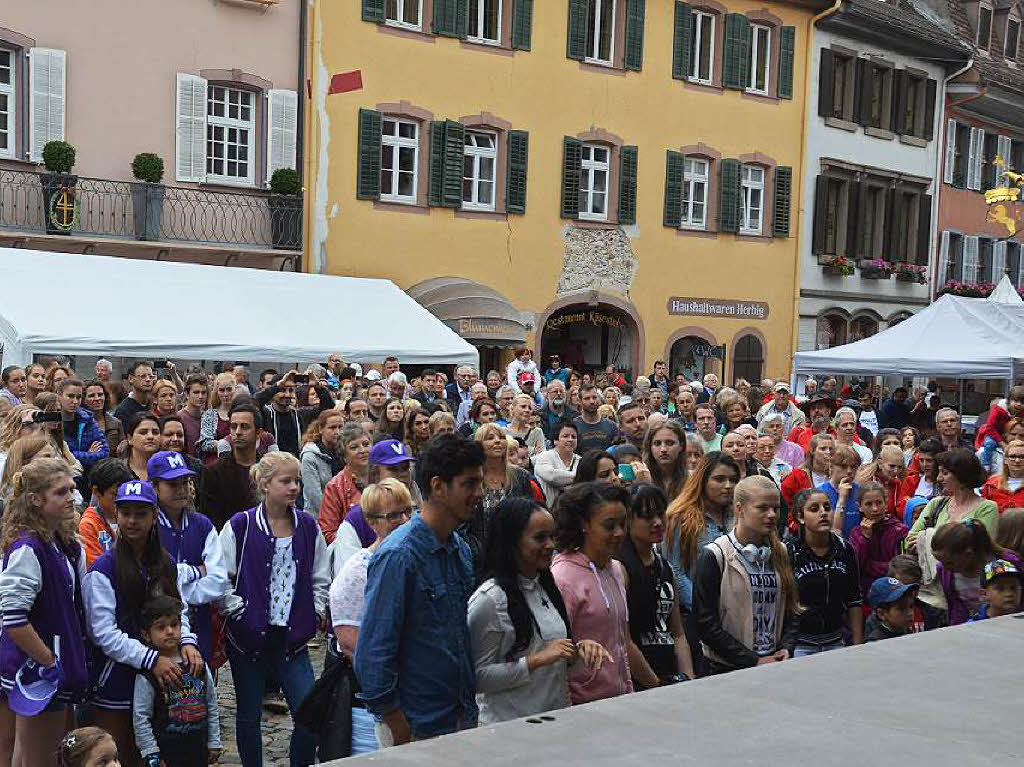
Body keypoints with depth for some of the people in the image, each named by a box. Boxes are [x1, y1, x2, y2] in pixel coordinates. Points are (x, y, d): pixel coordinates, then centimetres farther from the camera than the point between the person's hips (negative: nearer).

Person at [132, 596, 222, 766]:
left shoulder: (199, 665, 2)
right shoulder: (146, 675, -10)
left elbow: (212, 707, 9)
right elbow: (140, 717, -8)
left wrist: (214, 743, 9)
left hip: (199, 751, 4)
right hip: (166, 751, -4)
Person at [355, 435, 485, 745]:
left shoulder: (461, 548, 7)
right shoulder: (398, 555, -18)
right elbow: (372, 651, -19)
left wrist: (469, 706, 13)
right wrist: (396, 725, -15)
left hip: (464, 719, 7)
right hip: (416, 730, -7)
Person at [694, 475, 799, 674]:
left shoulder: (779, 553, 9)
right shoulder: (715, 556, -9)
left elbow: (791, 609, 13)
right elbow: (707, 625, -14)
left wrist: (785, 649, -5)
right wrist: (754, 661, -16)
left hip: (775, 664, 4)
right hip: (728, 670, -4)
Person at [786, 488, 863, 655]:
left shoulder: (846, 549, 3)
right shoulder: (788, 552, -10)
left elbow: (854, 603, 9)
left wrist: (858, 646, 7)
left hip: (835, 642, 4)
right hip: (799, 646, -4)